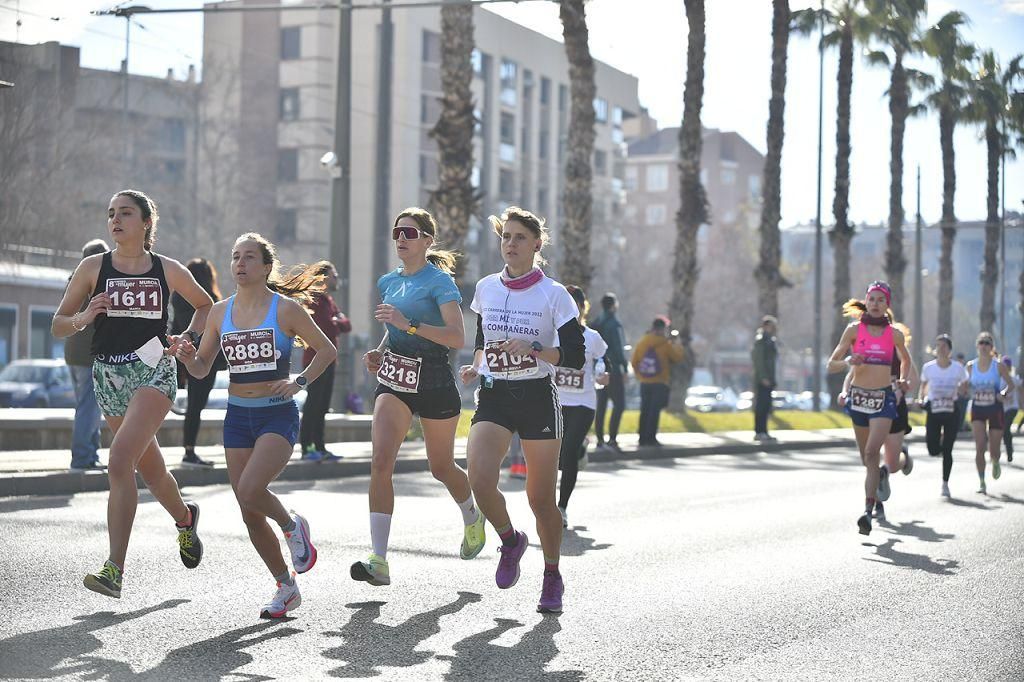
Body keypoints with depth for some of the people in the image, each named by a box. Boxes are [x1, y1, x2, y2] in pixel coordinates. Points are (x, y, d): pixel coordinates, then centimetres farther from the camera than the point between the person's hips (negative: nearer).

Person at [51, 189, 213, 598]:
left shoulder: (168, 270, 2)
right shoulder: (93, 268, 3)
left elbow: (206, 306, 20)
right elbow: (58, 326, 5)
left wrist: (186, 338, 3)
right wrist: (83, 318, -15)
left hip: (153, 371, -3)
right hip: (109, 374, 3)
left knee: (119, 461, -21)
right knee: (149, 468, 16)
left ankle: (115, 569, -22)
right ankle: (185, 518, 49)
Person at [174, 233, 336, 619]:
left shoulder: (286, 309, -5)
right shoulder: (220, 312, 6)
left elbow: (326, 350, 3)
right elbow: (202, 369, 12)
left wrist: (299, 383, -10)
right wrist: (187, 357, -9)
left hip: (278, 416, -5)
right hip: (238, 416, 5)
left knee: (250, 491, -26)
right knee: (250, 515, 3)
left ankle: (292, 527, 7)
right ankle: (286, 588, 21)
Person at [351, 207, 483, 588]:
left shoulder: (440, 281, -10)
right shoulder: (388, 282, 10)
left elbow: (457, 338, -20)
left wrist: (408, 325, -28)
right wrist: (379, 352, 8)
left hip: (434, 383, -5)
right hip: (394, 380, 5)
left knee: (441, 467, 11)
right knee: (381, 461, -15)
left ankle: (472, 518, 46)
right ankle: (379, 561, -18)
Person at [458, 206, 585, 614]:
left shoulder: (553, 294, -5)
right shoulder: (486, 288, 8)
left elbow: (575, 356, -8)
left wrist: (533, 348, -22)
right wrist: (476, 367, 4)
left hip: (537, 398, -3)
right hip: (493, 397, 3)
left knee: (541, 497, 3)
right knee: (480, 480, -19)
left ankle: (552, 577, 25)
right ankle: (510, 541, 11)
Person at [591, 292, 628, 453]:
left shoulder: (595, 324, 11)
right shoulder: (614, 324, -12)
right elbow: (619, 348, -16)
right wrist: (625, 367, -11)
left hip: (599, 370, 8)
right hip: (613, 369, -8)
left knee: (601, 405, 11)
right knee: (619, 404, -6)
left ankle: (600, 439, 13)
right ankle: (612, 438, -14)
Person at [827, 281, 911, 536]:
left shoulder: (894, 334, 3)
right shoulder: (854, 329, 1)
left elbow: (905, 359, 24)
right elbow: (832, 365, 0)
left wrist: (903, 380, 10)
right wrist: (848, 362, -18)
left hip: (884, 399, -2)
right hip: (859, 397, 2)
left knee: (872, 452, -19)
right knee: (866, 458, 13)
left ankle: (868, 512, -21)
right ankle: (882, 474, 49)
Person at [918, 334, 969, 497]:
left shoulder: (958, 368, -4)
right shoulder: (928, 367, -2)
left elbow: (964, 386, 9)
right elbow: (923, 384, 15)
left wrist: (958, 393, -12)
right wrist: (920, 399, -2)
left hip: (952, 411, -1)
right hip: (933, 410, 1)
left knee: (947, 450, -3)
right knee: (933, 450, -5)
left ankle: (945, 484, 11)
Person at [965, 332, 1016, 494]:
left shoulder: (999, 366, -7)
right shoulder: (971, 366, 0)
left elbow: (1011, 384, -3)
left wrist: (1004, 393, -21)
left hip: (995, 409, -1)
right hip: (977, 409, 1)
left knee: (994, 450, 5)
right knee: (980, 446, -16)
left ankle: (995, 463, 44)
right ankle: (981, 482, -10)